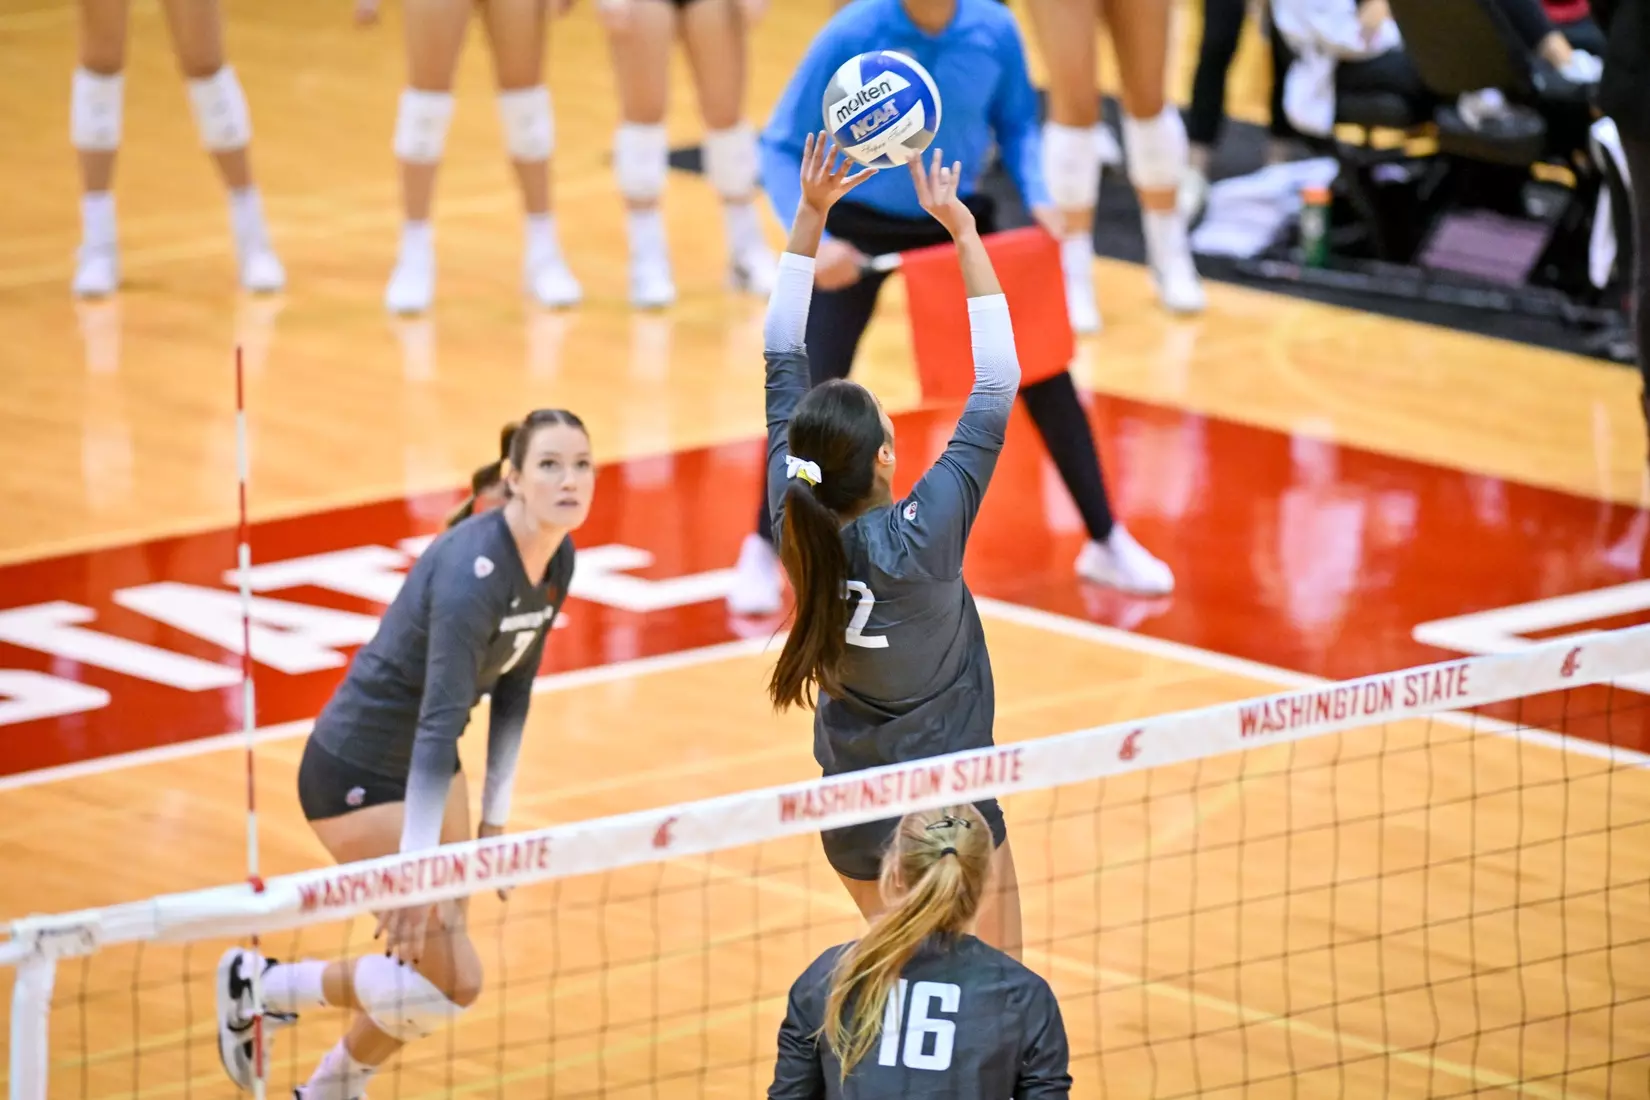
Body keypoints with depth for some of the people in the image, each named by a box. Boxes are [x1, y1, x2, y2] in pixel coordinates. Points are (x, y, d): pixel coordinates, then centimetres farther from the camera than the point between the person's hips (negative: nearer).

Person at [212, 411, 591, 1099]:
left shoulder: (556, 560, -3)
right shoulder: (472, 572, -31)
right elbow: (440, 724, -36)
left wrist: (494, 820, 9)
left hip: (427, 769, 9)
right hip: (357, 776, -9)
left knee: (441, 973, 12)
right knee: (451, 982, -11)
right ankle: (259, 986, 7)